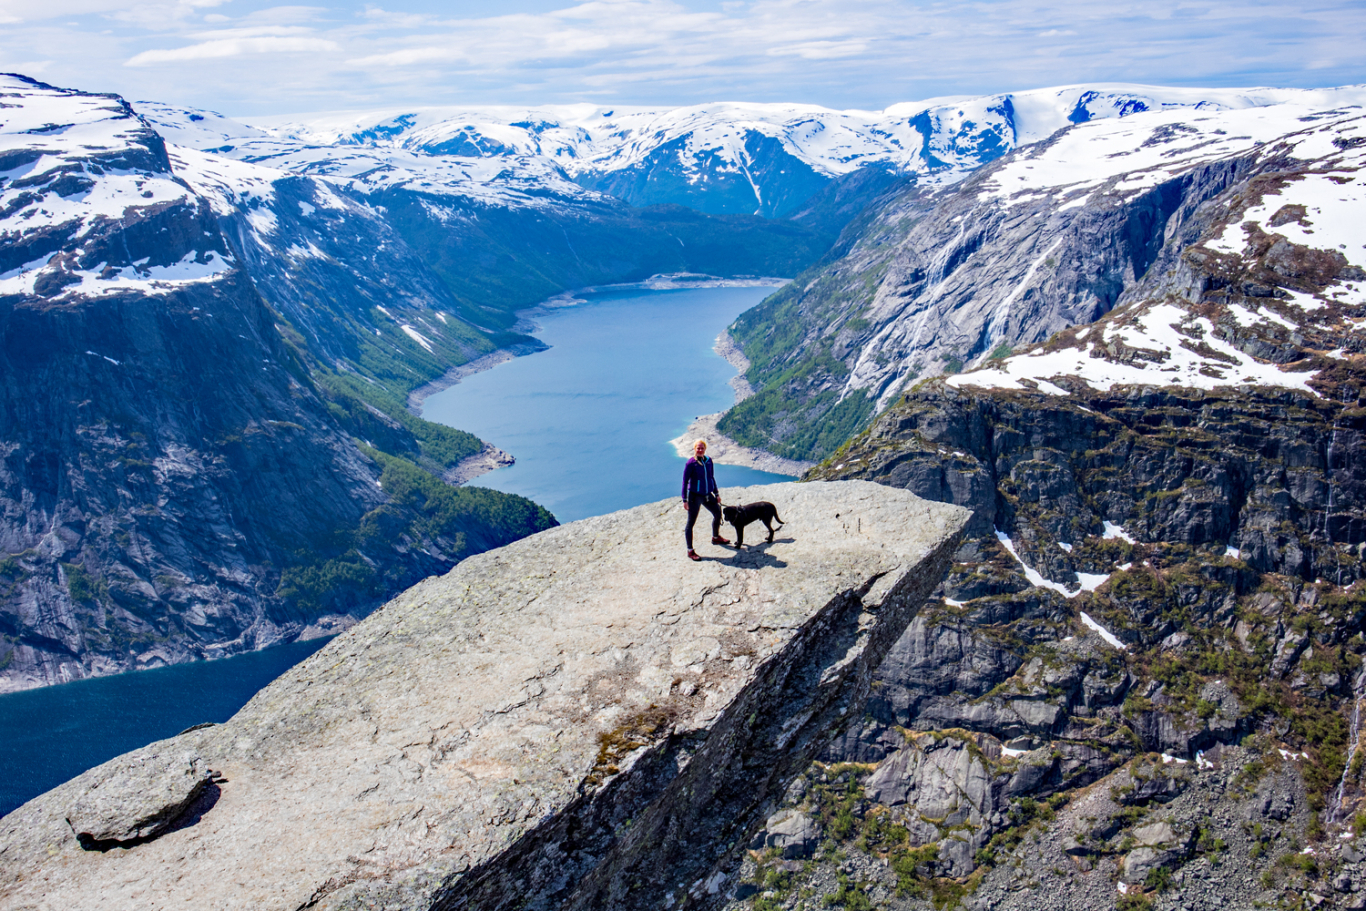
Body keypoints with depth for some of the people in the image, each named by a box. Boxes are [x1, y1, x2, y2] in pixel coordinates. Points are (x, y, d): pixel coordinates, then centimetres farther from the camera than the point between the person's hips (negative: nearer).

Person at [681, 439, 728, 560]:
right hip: (694, 495, -7)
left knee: (718, 513, 20)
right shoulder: (690, 463, -15)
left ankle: (716, 538, 45)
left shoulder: (708, 461, 3)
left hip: (707, 495, 7)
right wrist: (685, 500, -15)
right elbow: (685, 482, -12)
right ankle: (690, 551, 3)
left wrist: (716, 493, 17)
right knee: (691, 522, -3)